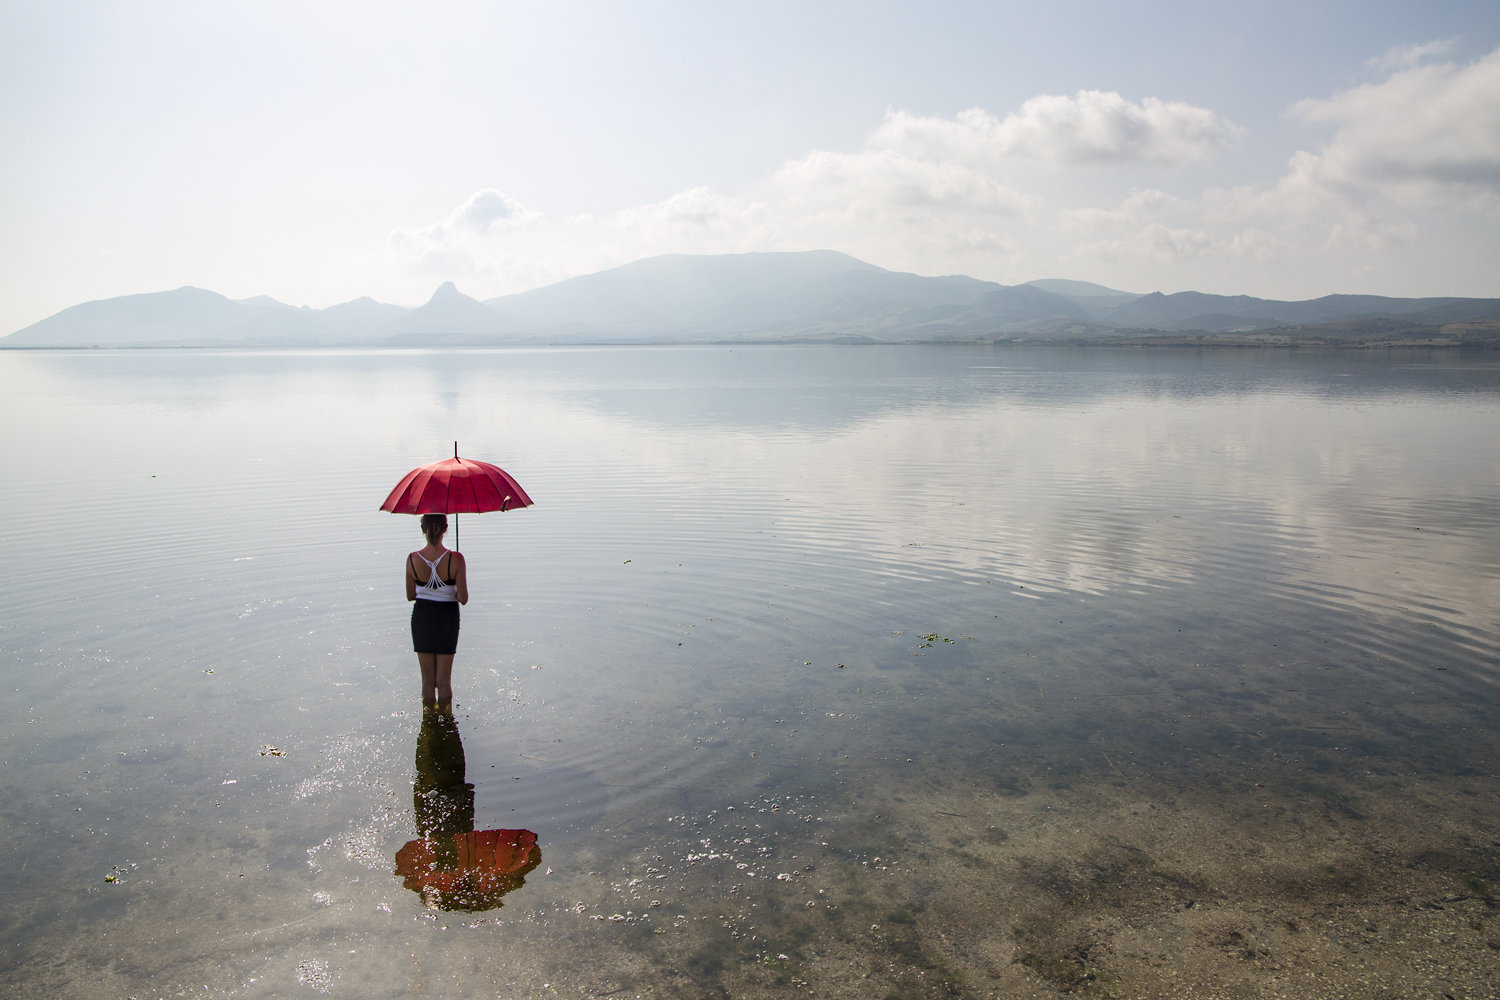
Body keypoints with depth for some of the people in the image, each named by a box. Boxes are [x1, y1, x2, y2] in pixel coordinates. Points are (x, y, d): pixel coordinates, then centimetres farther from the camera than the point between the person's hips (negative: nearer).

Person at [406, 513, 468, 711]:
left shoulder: (413, 559, -11)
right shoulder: (455, 559, -17)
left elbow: (410, 596, 1)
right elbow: (463, 599, -16)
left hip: (421, 619, 2)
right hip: (447, 619, -1)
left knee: (427, 679, 14)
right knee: (444, 680, 11)